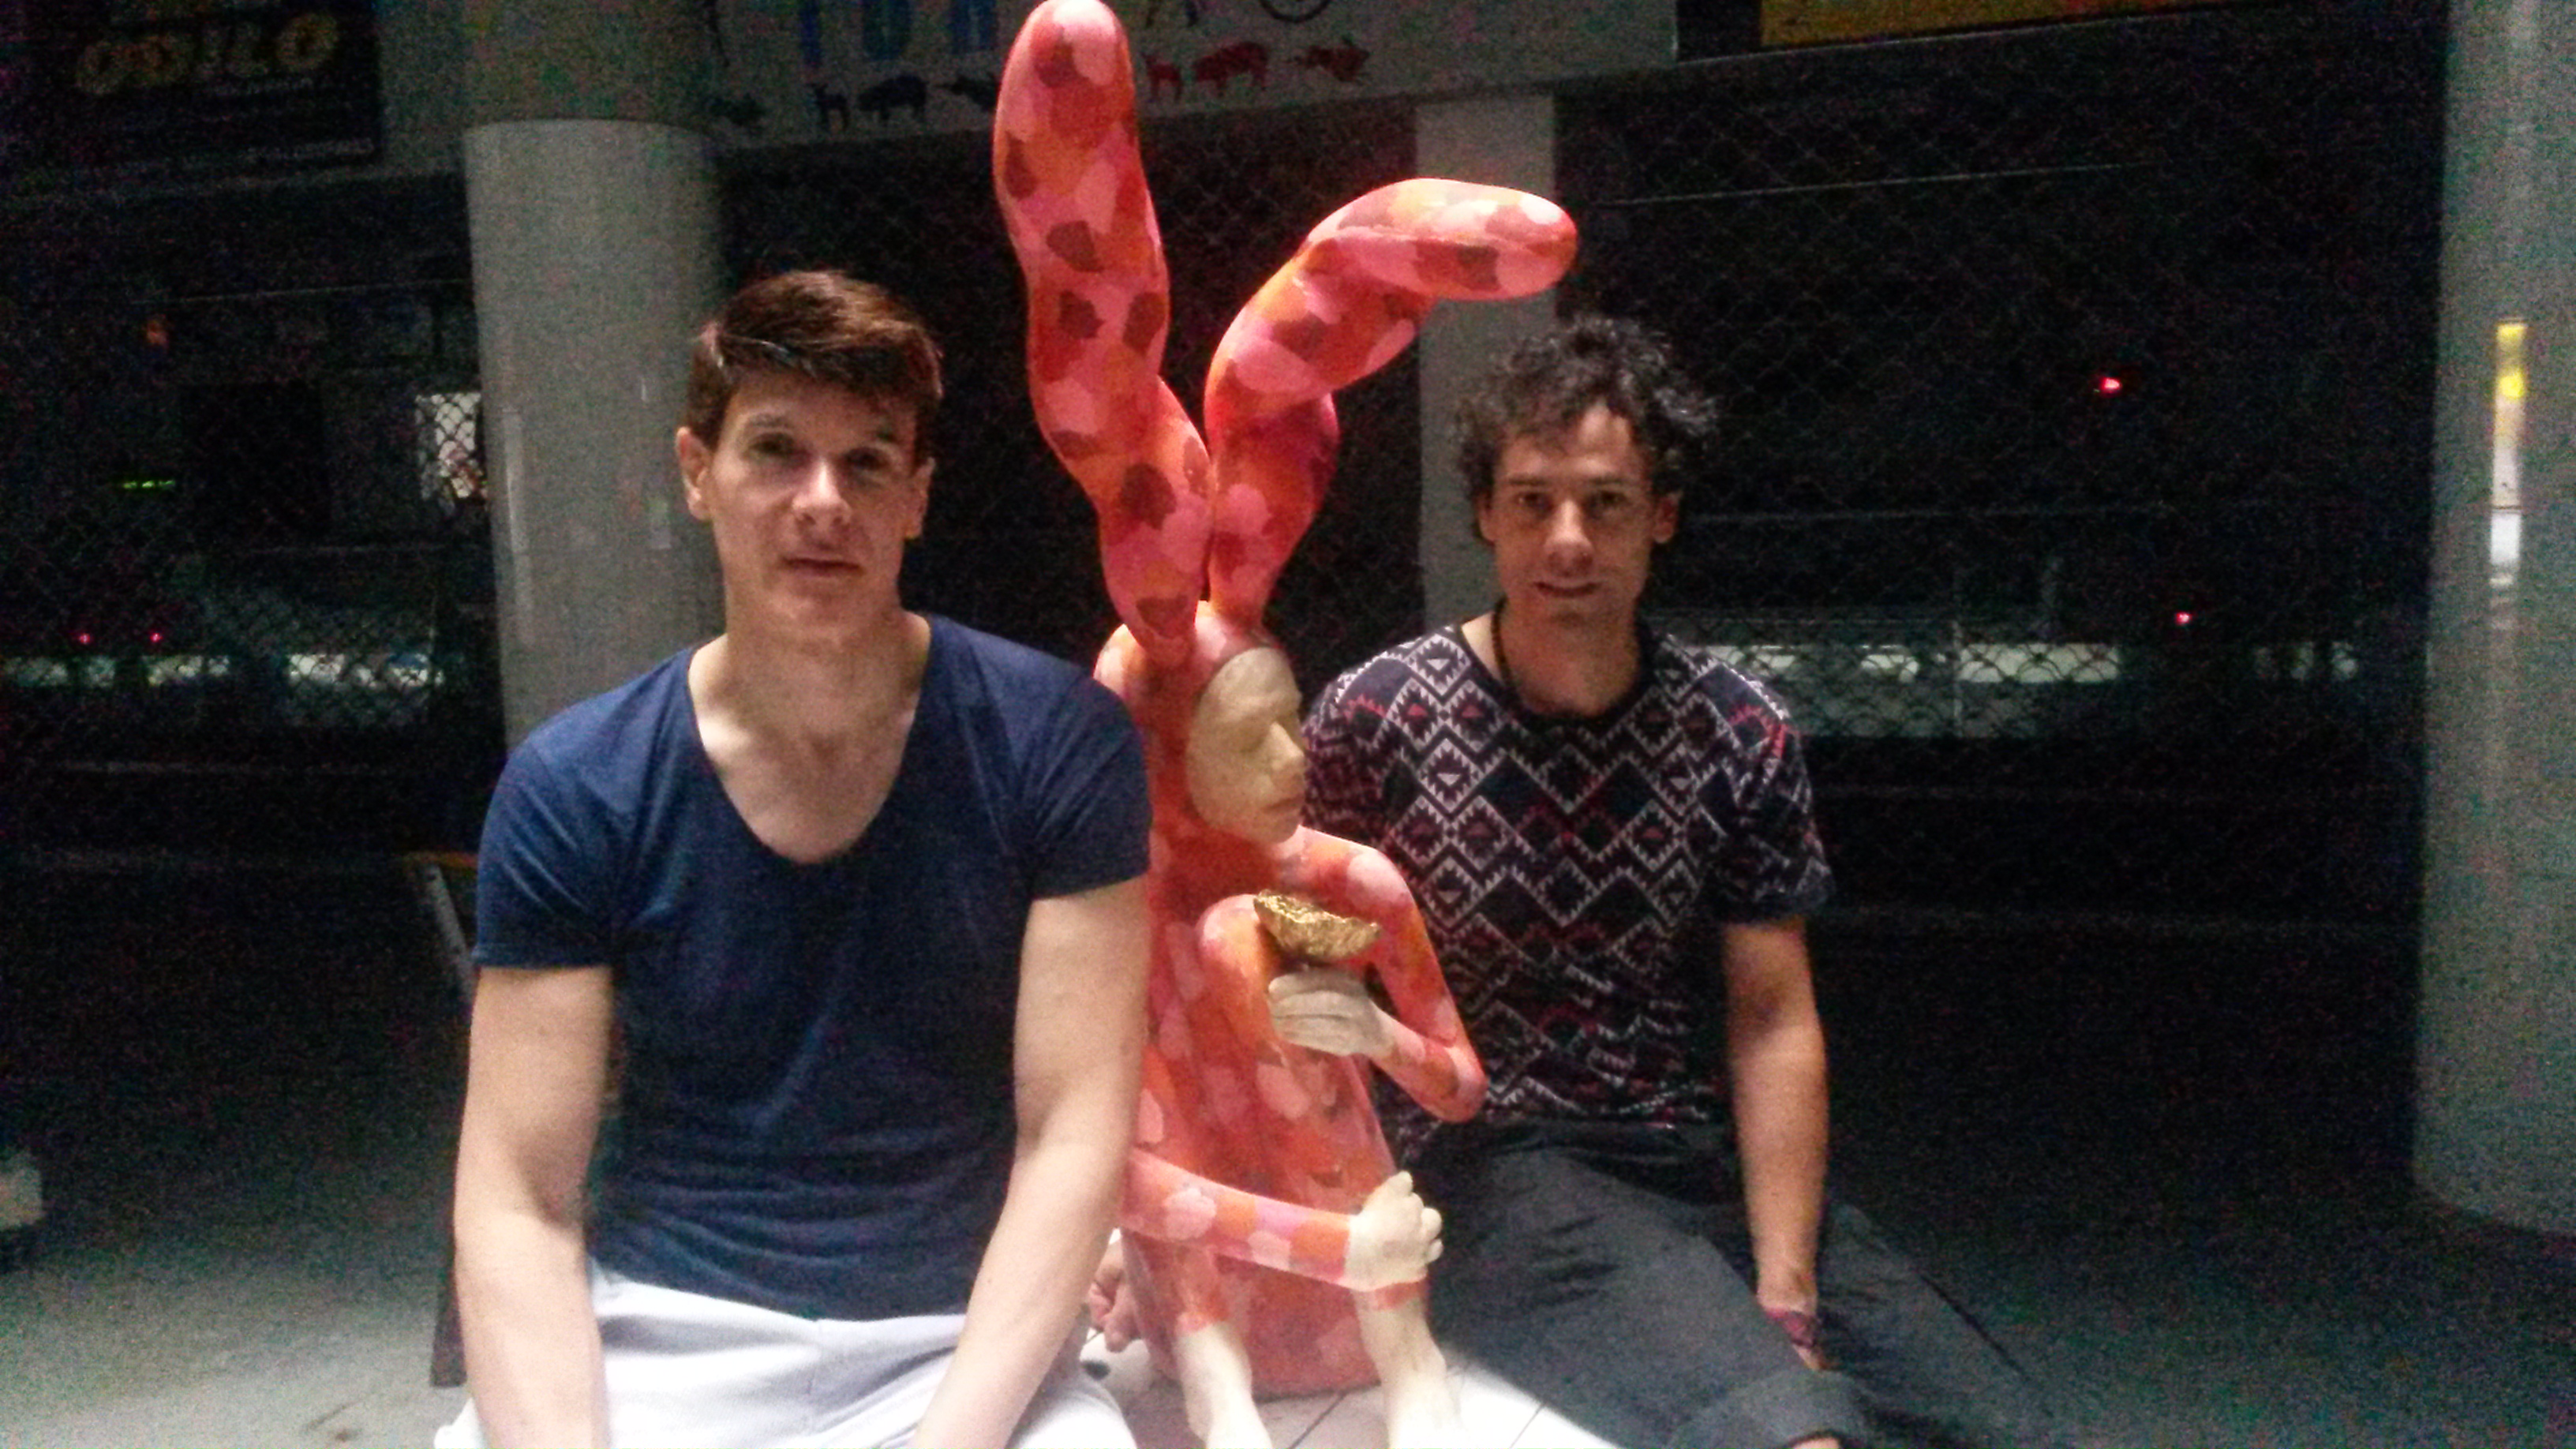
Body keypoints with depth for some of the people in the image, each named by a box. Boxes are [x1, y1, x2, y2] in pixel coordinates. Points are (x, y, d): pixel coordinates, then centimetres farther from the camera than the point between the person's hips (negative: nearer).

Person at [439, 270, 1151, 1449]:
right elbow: (517, 1202, -5)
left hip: (964, 1349, -1)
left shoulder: (1052, 743, -9)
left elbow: (1074, 1140, -10)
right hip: (655, 1342, 2)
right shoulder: (571, 791, -5)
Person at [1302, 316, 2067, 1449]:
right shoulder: (1373, 719, -6)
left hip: (1708, 1162, 5)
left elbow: (1773, 1025, 1)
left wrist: (1785, 1296, -8)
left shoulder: (1742, 738, 2)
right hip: (1487, 1170, -4)